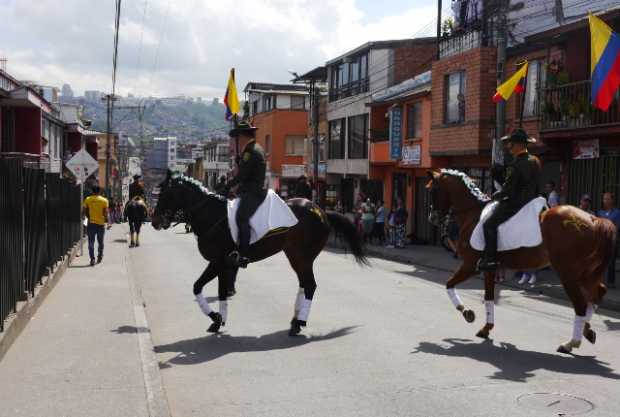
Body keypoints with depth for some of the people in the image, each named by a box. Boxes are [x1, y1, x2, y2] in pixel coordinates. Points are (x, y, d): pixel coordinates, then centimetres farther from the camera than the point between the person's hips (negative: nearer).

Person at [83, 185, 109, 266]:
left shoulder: (88, 199, 0)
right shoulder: (104, 200, -3)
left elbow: (85, 212, 0)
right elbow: (106, 212, -8)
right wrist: (106, 219, 9)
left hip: (91, 223, 0)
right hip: (101, 223, 0)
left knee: (91, 242, 2)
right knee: (100, 242, 17)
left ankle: (92, 259, -6)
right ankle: (100, 256, 26)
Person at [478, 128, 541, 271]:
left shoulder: (515, 165, -21)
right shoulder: (535, 161, 7)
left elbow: (507, 189, -19)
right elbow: (535, 184, 16)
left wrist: (495, 196, -2)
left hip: (514, 203, -10)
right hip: (530, 200, 10)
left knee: (489, 224, -8)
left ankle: (490, 259, -13)